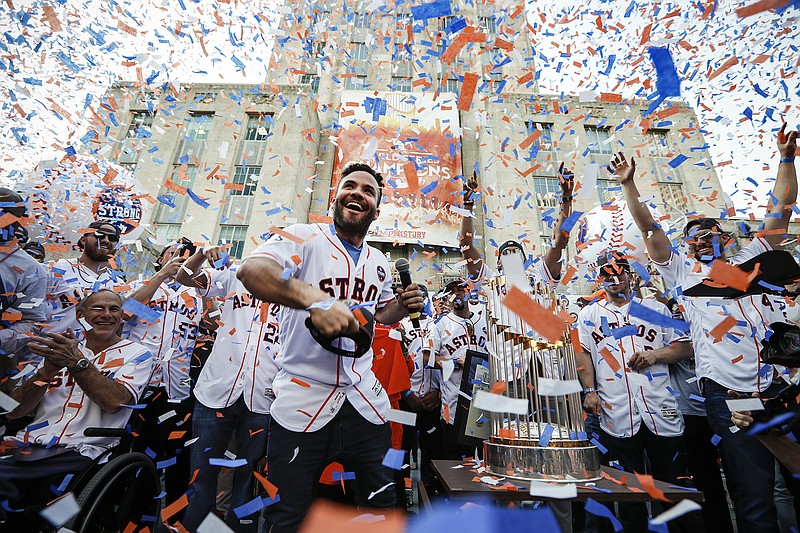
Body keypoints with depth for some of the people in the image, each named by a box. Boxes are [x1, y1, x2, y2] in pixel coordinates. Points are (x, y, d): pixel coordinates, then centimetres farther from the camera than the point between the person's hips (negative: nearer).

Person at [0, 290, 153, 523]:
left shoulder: (135, 353, 5)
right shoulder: (59, 350, 19)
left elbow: (115, 402, -13)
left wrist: (77, 362, -17)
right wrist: (47, 370, -8)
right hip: (27, 446, 4)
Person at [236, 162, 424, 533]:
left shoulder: (379, 262, 10)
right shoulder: (305, 238, -9)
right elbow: (251, 270, -28)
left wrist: (403, 305, 1)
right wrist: (314, 300, -42)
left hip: (365, 398, 6)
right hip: (302, 397, -5)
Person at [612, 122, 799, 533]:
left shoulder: (750, 261, 17)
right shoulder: (681, 271, 10)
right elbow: (649, 228, 4)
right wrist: (628, 185, -1)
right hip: (727, 392, -2)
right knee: (754, 499, 2)